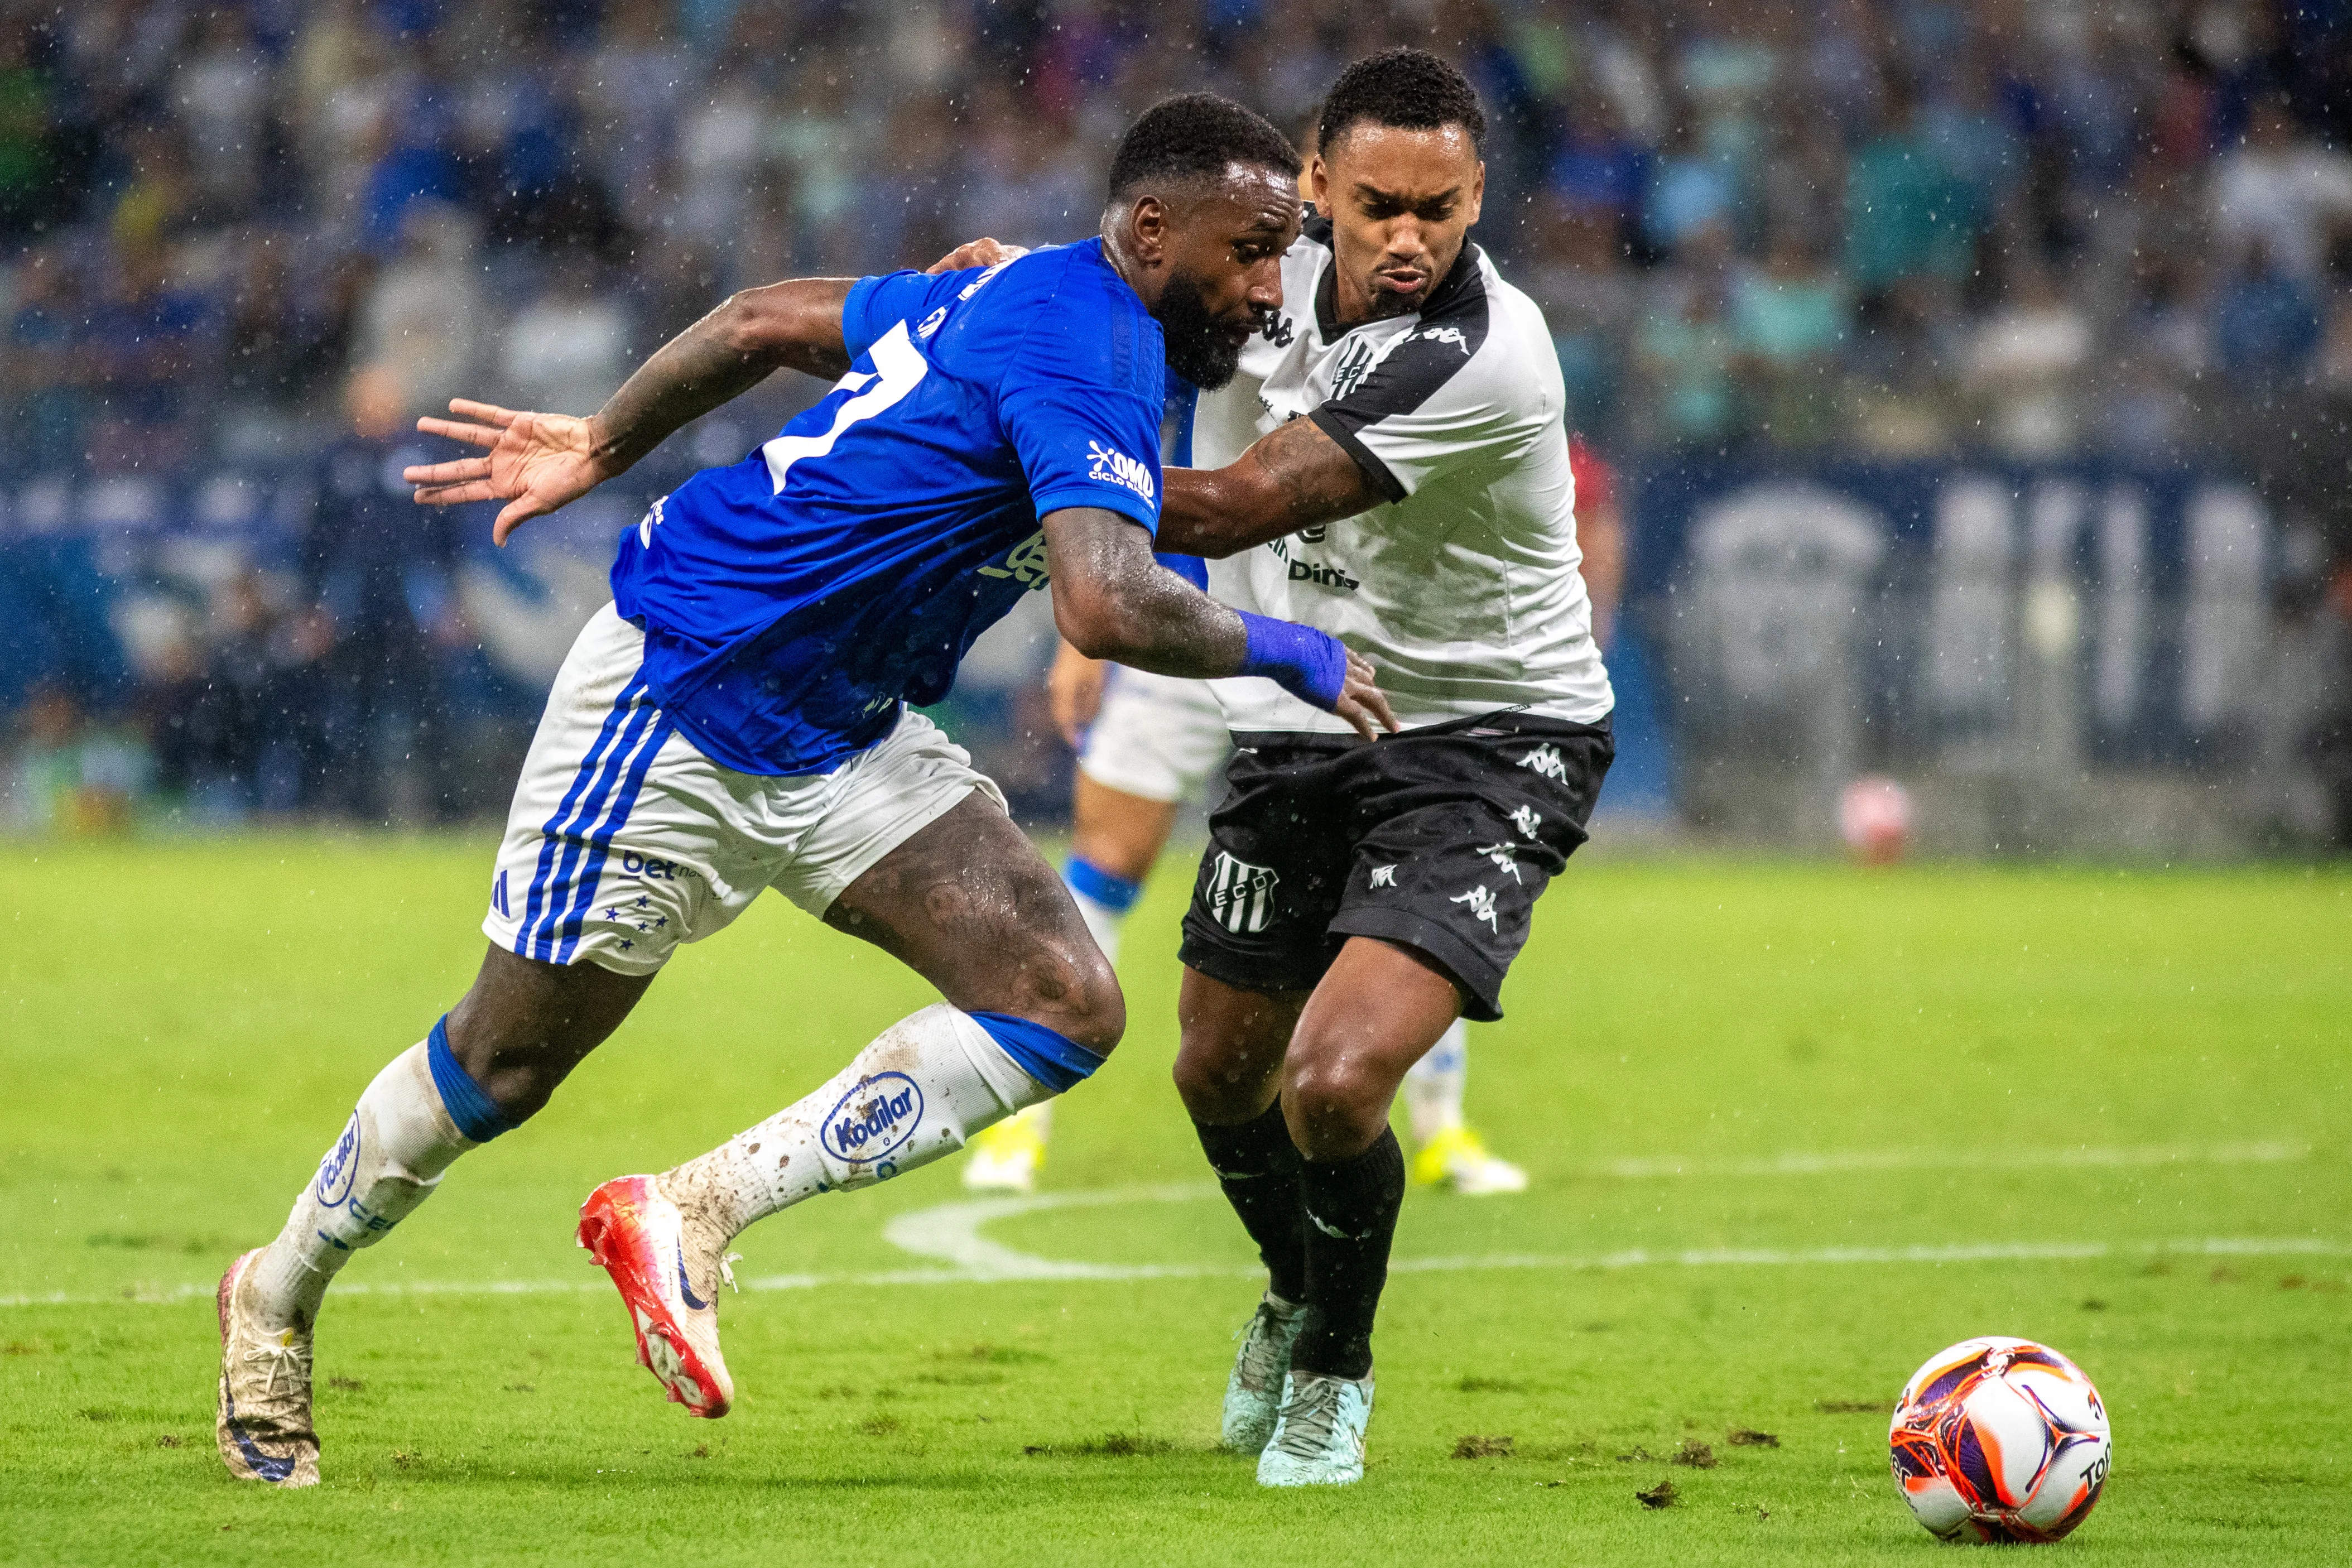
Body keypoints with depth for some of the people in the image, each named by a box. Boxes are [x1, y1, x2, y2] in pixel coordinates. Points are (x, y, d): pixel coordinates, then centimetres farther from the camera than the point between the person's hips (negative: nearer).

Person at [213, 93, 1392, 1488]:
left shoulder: (1021, 295, 4)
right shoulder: (1090, 354, -24)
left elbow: (768, 320, 14)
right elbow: (1109, 609, -38)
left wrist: (602, 448, 25)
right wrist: (1292, 654, -22)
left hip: (844, 742, 9)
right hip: (681, 704, -9)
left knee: (1066, 1009, -9)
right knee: (505, 1062, 7)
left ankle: (693, 1213, -7)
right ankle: (278, 1300, 31)